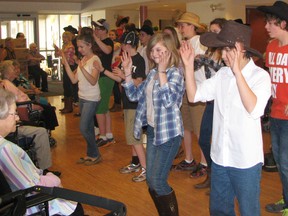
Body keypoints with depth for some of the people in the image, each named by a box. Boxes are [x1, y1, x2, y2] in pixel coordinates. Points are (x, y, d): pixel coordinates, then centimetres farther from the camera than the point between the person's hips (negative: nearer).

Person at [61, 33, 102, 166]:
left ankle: (95, 155, 8)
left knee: (84, 128, -7)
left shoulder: (95, 59, -13)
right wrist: (66, 64, -1)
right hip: (82, 97, 8)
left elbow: (93, 81, -24)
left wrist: (82, 68, -37)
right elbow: (74, 80, 5)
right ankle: (90, 154, 22)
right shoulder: (83, 59, 10)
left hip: (92, 99, -8)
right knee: (88, 128, 13)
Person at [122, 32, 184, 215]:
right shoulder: (153, 72, 8)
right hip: (152, 130, 8)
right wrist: (128, 72, 2)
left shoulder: (175, 73, -14)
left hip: (169, 133, -8)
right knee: (150, 181, 14)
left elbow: (169, 100, -29)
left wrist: (162, 71, -27)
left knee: (158, 182, -7)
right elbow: (135, 95, 12)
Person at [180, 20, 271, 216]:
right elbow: (193, 95, 3)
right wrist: (189, 65, -8)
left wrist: (237, 72, -30)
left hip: (246, 161, -5)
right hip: (219, 157, 6)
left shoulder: (260, 76, -13)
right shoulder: (223, 74, 4)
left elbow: (255, 110, -29)